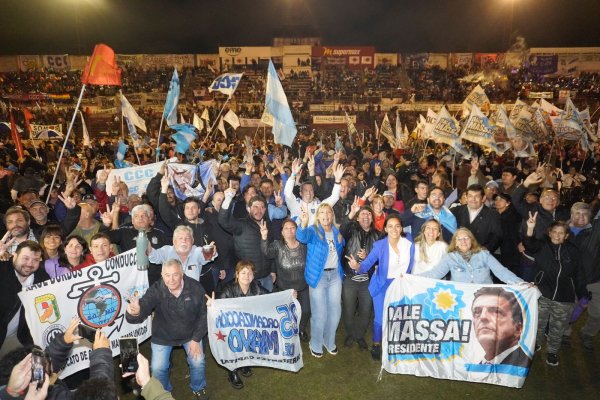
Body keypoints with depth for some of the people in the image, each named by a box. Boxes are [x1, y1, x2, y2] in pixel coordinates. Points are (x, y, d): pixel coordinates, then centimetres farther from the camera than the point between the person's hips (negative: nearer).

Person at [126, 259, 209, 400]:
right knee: (158, 368, -4)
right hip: (163, 335, 0)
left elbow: (203, 314, -10)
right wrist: (134, 313, -60)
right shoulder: (156, 290, -25)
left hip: (190, 333, 0)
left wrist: (196, 338, -12)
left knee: (198, 362, -8)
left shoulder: (195, 288, -22)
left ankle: (198, 389, 26)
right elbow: (142, 311, -36)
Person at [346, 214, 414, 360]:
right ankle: (376, 346, 24)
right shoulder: (379, 245, -18)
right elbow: (367, 263, -26)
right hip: (382, 285, -3)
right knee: (380, 319, 0)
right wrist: (357, 266, -44)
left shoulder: (409, 245, -10)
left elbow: (410, 267, 5)